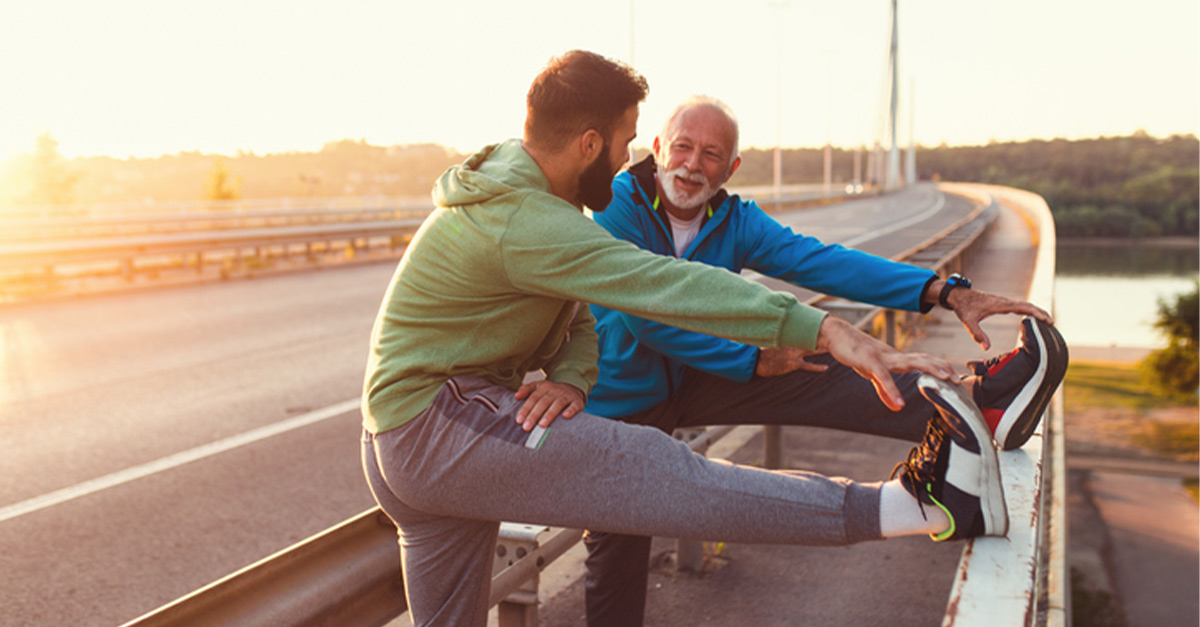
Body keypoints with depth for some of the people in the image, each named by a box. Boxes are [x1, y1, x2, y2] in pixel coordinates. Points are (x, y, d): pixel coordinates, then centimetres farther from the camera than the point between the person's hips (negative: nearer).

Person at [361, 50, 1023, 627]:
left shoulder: (521, 185, 12)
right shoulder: (521, 219, -21)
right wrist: (822, 328, -35)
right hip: (434, 422, -10)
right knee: (647, 469, -23)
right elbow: (663, 283, -31)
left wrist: (569, 379, -12)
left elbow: (576, 314, 11)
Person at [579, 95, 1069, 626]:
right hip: (619, 402, -4)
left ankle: (977, 406, -26)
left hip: (690, 380, 4)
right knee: (617, 555, 0)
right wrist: (753, 359, -25)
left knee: (816, 380, -16)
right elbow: (645, 316, -28)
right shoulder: (616, 204, -21)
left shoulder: (736, 220, -6)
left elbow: (820, 261, -17)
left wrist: (946, 292, -29)